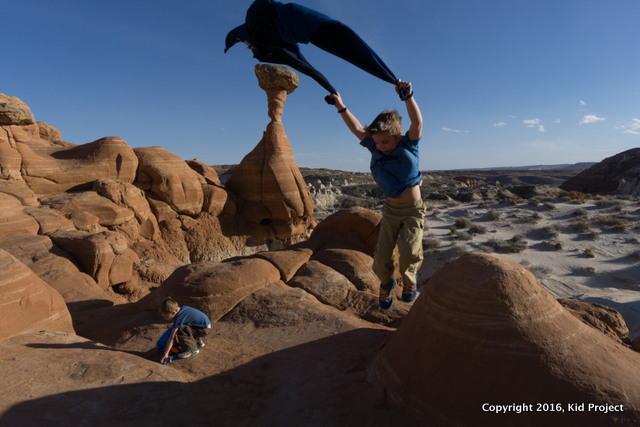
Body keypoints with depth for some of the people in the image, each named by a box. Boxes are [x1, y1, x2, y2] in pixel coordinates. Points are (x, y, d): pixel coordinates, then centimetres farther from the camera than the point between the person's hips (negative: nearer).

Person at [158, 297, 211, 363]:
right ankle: (199, 341, 29)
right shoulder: (182, 308, 3)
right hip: (206, 322, 10)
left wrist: (165, 353, -15)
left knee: (180, 330, -21)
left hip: (204, 329, -10)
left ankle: (191, 349, -8)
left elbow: (172, 338, -19)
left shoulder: (179, 318, -20)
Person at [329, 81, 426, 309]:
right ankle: (386, 283, 29)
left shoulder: (409, 145, -9)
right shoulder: (376, 149, -1)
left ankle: (409, 281, 16)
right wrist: (341, 106, 7)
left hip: (413, 210, -3)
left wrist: (408, 96, -40)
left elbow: (417, 123, -26)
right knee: (381, 256, -3)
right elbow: (358, 129, 6)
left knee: (409, 251, -17)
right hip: (391, 210, 3)